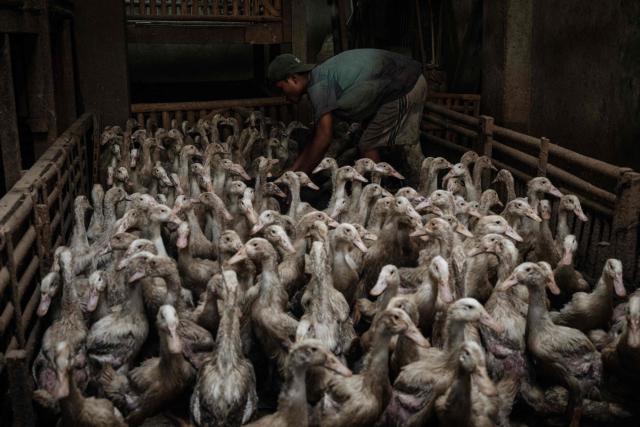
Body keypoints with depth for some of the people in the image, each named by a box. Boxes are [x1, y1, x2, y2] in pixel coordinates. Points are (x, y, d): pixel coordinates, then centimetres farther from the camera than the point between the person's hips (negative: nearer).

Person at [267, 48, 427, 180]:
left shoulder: (318, 86, -17)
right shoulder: (323, 76, 16)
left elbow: (323, 139, -21)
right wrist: (292, 170, 16)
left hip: (402, 88, -10)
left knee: (367, 147, -2)